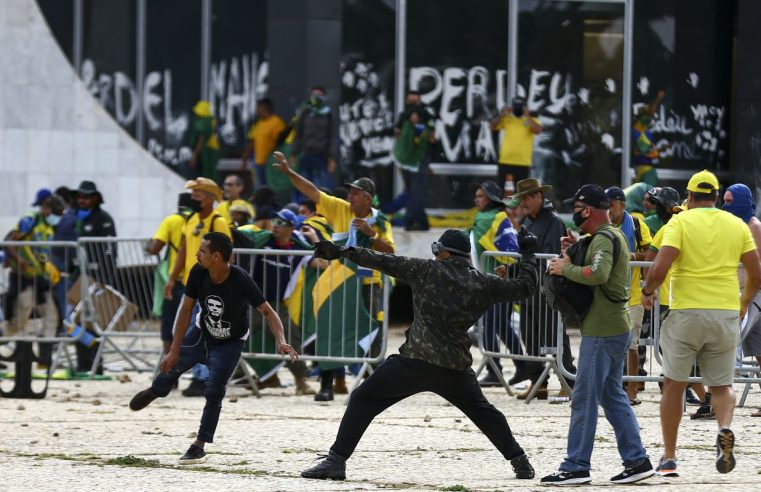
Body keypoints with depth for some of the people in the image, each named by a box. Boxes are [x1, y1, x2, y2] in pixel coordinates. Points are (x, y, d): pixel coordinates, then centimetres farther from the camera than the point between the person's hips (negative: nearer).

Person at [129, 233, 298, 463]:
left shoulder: (240, 280, -35)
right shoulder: (198, 273, -24)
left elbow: (268, 312, -31)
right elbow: (186, 310, -14)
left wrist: (281, 342, -49)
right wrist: (175, 350, -13)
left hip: (230, 343, -4)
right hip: (202, 332, 4)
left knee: (213, 391, -17)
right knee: (171, 366, 16)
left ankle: (199, 446, -3)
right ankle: (155, 391, 54)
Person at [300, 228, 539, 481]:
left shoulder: (427, 270, 0)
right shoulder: (484, 283, 7)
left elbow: (385, 262, -1)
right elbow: (524, 287, 16)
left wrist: (344, 251, 3)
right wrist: (527, 255, 32)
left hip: (415, 362, -4)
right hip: (456, 367, 4)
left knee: (362, 400, 4)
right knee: (483, 411, 27)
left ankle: (336, 461, -7)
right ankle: (520, 462, 24)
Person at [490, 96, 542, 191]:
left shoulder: (532, 121, 5)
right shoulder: (506, 119, 8)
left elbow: (538, 130, -14)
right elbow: (493, 127, -1)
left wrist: (527, 116, -15)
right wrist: (501, 115, -13)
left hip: (523, 162, -1)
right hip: (505, 161, 1)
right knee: (500, 189, 1)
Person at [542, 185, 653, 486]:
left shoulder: (603, 239, -15)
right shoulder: (614, 235, 17)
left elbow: (598, 273, -32)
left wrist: (565, 268, -19)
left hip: (602, 331, -10)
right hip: (616, 328, 10)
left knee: (584, 398, -6)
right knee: (612, 395, 15)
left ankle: (576, 467, -4)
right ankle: (636, 461, 14)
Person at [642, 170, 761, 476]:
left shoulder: (680, 222, -3)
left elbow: (660, 267, -15)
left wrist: (647, 291, 5)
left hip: (686, 312, -2)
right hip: (727, 313, 2)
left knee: (674, 385, 10)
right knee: (722, 385, 13)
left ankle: (669, 458, 12)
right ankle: (725, 429, -18)